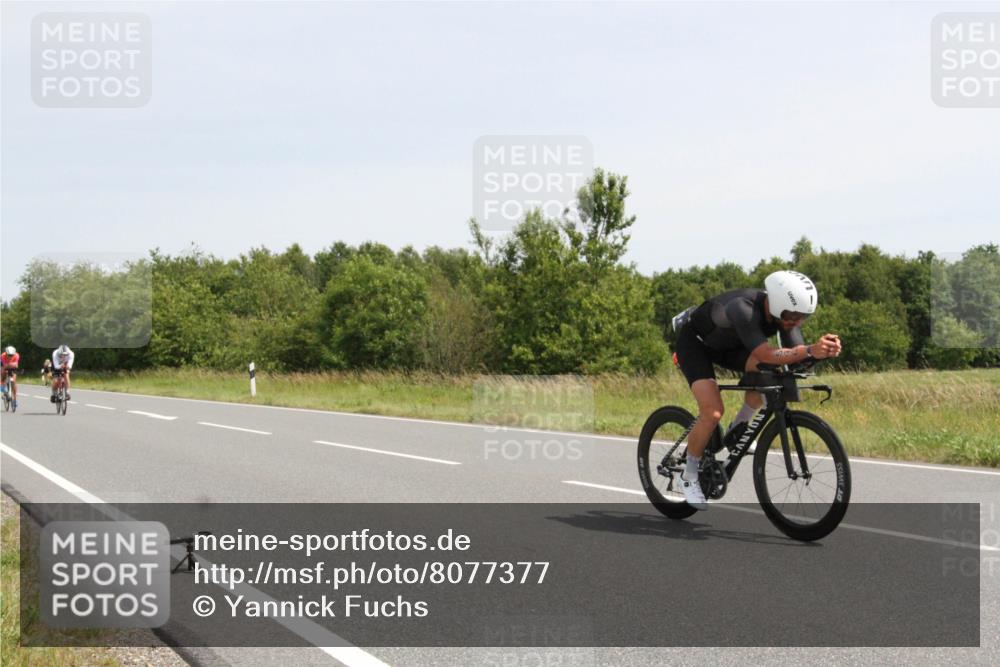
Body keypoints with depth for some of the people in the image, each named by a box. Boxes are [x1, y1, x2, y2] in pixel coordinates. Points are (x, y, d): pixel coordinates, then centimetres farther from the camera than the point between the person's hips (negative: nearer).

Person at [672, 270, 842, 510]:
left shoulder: (787, 314, -20)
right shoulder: (743, 309, -41)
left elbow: (795, 355, -23)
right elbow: (766, 354, -51)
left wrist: (823, 350, -43)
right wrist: (810, 350, -62)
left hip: (727, 344, 7)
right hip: (694, 341, -7)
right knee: (712, 412, -23)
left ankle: (737, 430, 0)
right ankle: (689, 476, -2)